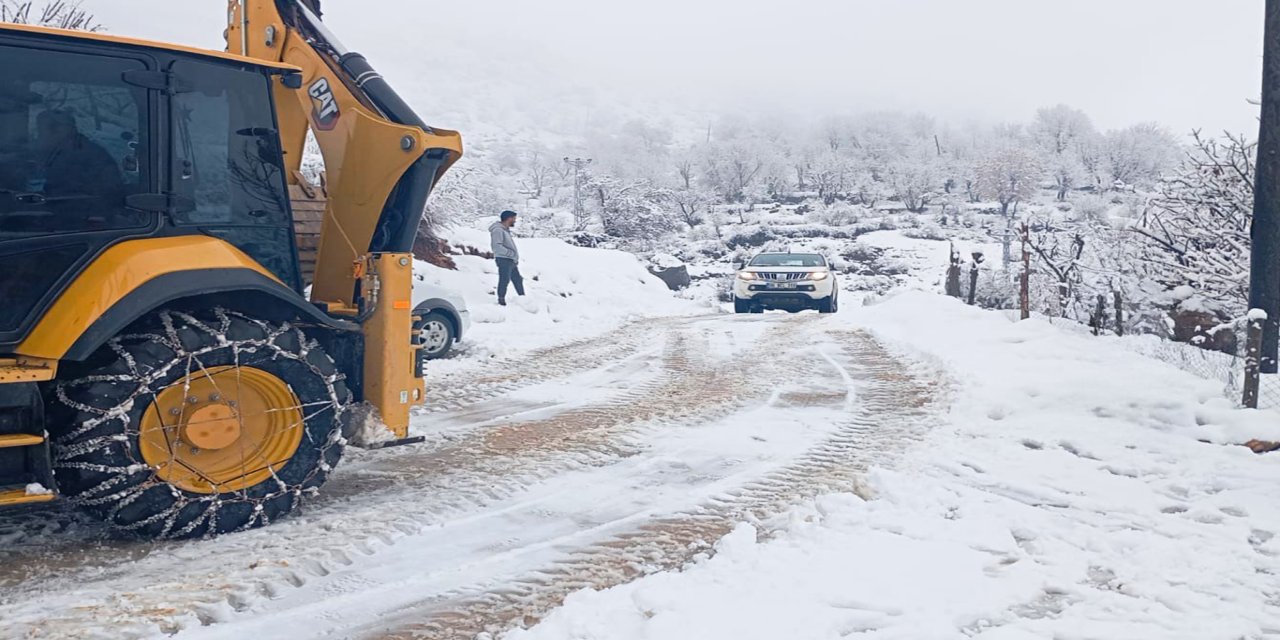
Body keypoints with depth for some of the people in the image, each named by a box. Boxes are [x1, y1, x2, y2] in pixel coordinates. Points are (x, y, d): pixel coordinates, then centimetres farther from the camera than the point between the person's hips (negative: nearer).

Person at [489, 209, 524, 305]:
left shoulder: (506, 230, 17)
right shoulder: (498, 230, -14)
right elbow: (496, 246, -24)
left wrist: (515, 258, 17)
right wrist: (511, 253, -22)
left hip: (511, 261, 10)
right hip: (504, 260, -10)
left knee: (518, 280, 14)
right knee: (504, 280, -8)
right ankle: (501, 300, -1)